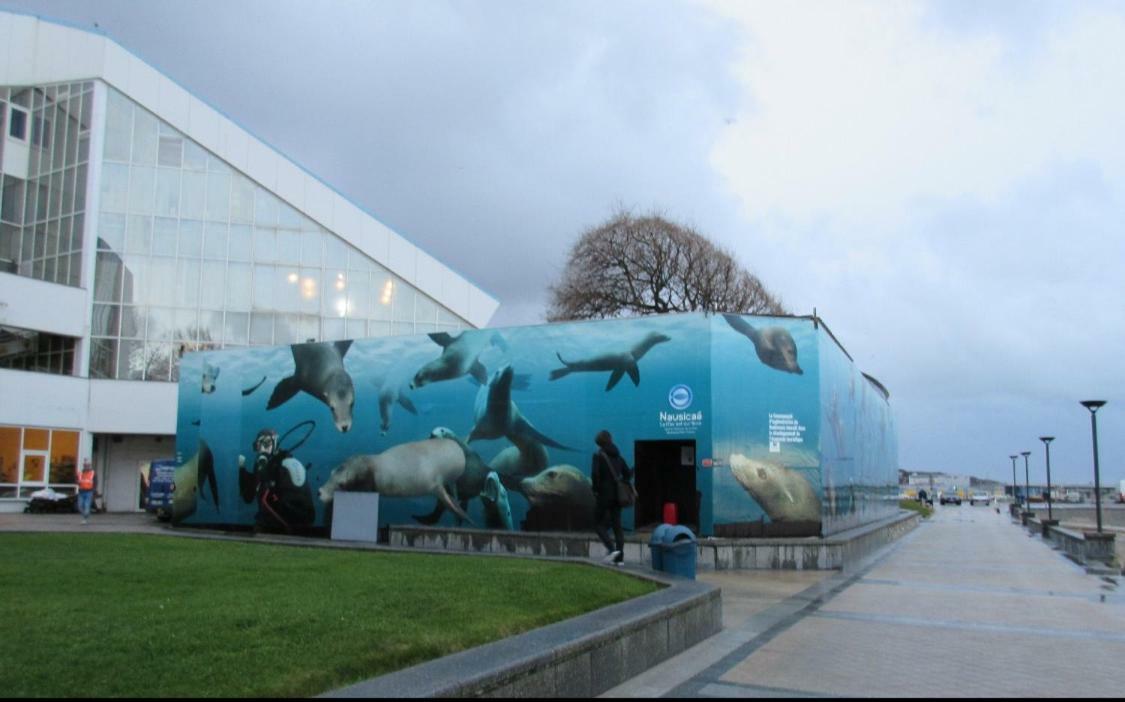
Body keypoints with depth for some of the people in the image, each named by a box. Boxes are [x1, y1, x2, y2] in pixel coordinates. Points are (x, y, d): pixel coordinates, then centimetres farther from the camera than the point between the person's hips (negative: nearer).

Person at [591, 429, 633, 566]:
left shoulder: (599, 455, -9)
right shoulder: (618, 456, 11)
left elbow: (595, 474, -18)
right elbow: (628, 474, 12)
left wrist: (595, 490, -5)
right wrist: (621, 486, 15)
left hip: (604, 495, -6)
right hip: (617, 496, 6)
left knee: (598, 524, 5)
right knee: (617, 526, 8)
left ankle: (611, 549, -13)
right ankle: (620, 558, 3)